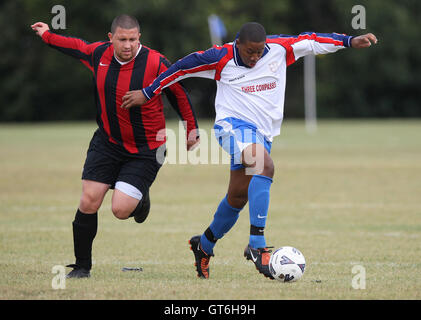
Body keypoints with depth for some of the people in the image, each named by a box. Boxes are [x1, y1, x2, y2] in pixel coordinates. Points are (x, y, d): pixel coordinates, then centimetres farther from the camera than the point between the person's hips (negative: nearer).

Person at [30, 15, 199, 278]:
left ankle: (141, 198, 23)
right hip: (107, 141, 4)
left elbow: (179, 94, -4)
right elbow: (79, 47, 18)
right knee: (89, 202, -4)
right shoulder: (99, 54, -6)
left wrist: (192, 129, 6)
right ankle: (82, 266, 11)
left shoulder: (156, 63, -18)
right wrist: (47, 36, 29)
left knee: (121, 209, -15)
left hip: (145, 151, -4)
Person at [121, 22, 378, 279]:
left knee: (238, 198, 11)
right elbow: (182, 68, 2)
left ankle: (204, 246, 36)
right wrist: (147, 94, 7)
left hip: (263, 133, 6)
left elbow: (312, 41, 8)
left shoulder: (279, 49, 0)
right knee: (265, 167, -33)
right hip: (234, 124, -6)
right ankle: (256, 245, -39)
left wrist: (350, 41, 1)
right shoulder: (220, 58, -8)